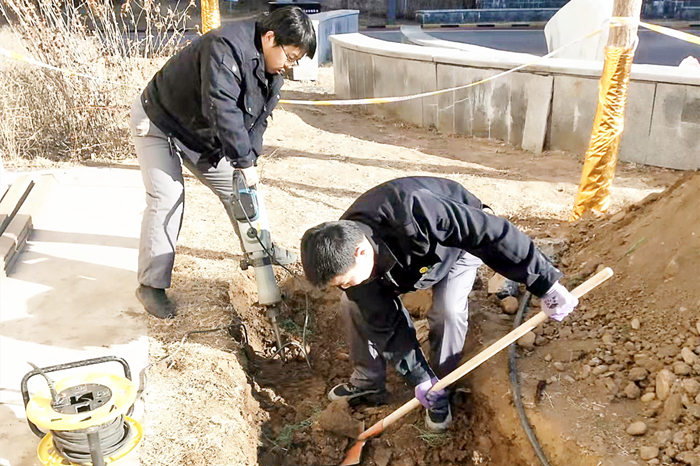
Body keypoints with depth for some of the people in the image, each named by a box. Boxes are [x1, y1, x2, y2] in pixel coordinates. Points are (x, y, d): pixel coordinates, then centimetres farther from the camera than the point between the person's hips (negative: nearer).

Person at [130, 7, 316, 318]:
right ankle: (151, 285, -3)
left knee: (235, 186, 10)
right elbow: (222, 110, -42)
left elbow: (258, 119, -5)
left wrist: (247, 161, -17)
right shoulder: (225, 48, -35)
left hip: (204, 135, 8)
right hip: (159, 123, -8)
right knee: (166, 199, -14)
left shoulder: (271, 72, -6)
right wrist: (245, 161, -36)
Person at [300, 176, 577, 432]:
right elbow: (386, 323, -18)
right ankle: (368, 383, 12)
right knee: (353, 305, -8)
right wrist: (419, 378, -15)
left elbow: (494, 233, -41)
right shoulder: (347, 254, -27)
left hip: (461, 240, -4)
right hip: (404, 258, 4)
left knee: (447, 311, -26)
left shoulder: (412, 215, -48)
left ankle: (441, 391, 0)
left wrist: (545, 283, -37)